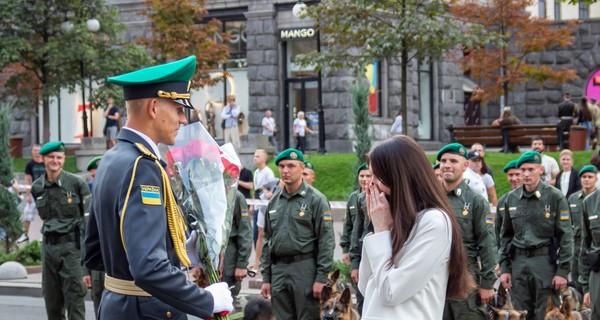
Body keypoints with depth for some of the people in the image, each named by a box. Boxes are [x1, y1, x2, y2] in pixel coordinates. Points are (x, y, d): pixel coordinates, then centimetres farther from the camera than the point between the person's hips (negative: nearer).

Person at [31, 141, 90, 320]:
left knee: (74, 296, -6)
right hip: (48, 245, 5)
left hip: (71, 245, -5)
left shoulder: (76, 183, -7)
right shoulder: (37, 188, 7)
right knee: (51, 298, 10)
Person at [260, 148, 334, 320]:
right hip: (278, 270, 6)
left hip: (305, 269, -6)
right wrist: (266, 278, 13)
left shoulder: (316, 199, -4)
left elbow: (326, 241, -9)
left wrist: (321, 277, -13)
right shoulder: (274, 202, 13)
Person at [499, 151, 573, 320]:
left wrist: (563, 270, -9)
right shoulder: (512, 198, 9)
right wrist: (504, 267, 8)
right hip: (518, 261, 4)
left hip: (545, 261, -4)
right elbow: (505, 235, 15)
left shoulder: (555, 197, -4)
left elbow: (566, 236, -5)